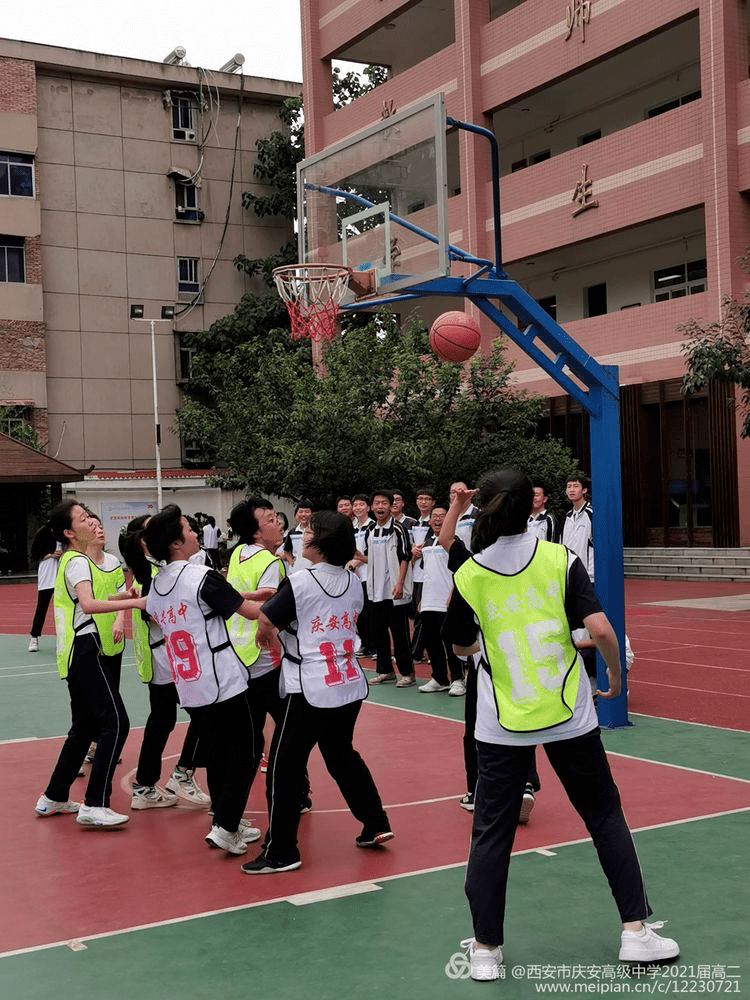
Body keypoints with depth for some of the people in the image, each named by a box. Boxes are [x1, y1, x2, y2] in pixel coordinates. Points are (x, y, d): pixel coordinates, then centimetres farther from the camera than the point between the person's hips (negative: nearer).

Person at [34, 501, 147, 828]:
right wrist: (134, 602, -34)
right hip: (84, 649, -10)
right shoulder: (78, 562, -13)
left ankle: (53, 798, 25)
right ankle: (94, 806, -14)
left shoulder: (67, 560, 17)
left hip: (73, 652, 10)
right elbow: (88, 605, -30)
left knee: (84, 726, 17)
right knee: (115, 721, -13)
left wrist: (121, 597, 16)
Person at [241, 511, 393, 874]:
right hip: (350, 685, 7)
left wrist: (266, 637, 16)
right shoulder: (353, 582, 5)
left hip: (310, 691, -7)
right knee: (342, 755, 25)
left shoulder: (299, 582, -13)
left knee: (284, 769, 1)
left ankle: (280, 853, 3)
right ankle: (376, 824, 27)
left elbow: (265, 625, -8)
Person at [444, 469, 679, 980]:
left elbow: (463, 646, 8)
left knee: (492, 831, 10)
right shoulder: (561, 560, -7)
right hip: (568, 713, 0)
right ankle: (636, 930, 20)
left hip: (502, 722, 0)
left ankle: (486, 949, 15)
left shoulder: (468, 576, -5)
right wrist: (615, 673, 3)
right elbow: (600, 628, -14)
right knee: (605, 815, 16)